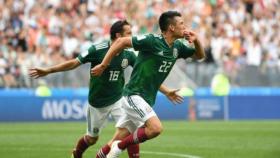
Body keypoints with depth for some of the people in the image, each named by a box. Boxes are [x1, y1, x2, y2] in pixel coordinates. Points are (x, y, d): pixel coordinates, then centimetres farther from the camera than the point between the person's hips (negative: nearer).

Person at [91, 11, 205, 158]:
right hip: (134, 95, -8)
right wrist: (103, 65, -12)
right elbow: (121, 42, -14)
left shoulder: (178, 46, 6)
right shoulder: (152, 41, -17)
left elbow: (200, 56, 19)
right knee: (156, 128, -25)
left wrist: (196, 40, -2)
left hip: (147, 99, 8)